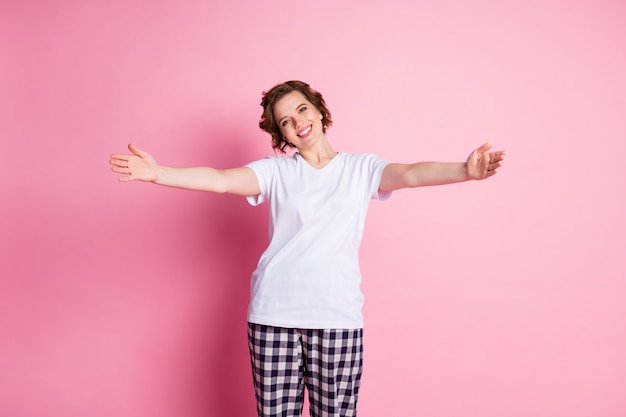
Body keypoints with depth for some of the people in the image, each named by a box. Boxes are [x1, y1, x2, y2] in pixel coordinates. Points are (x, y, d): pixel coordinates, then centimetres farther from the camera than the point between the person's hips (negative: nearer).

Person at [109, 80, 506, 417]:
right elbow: (221, 180, -5)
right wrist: (157, 173, -19)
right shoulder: (277, 170, 8)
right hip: (273, 316, 1)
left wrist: (465, 171, -30)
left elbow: (410, 174, -11)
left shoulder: (361, 168, 6)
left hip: (338, 318, 0)